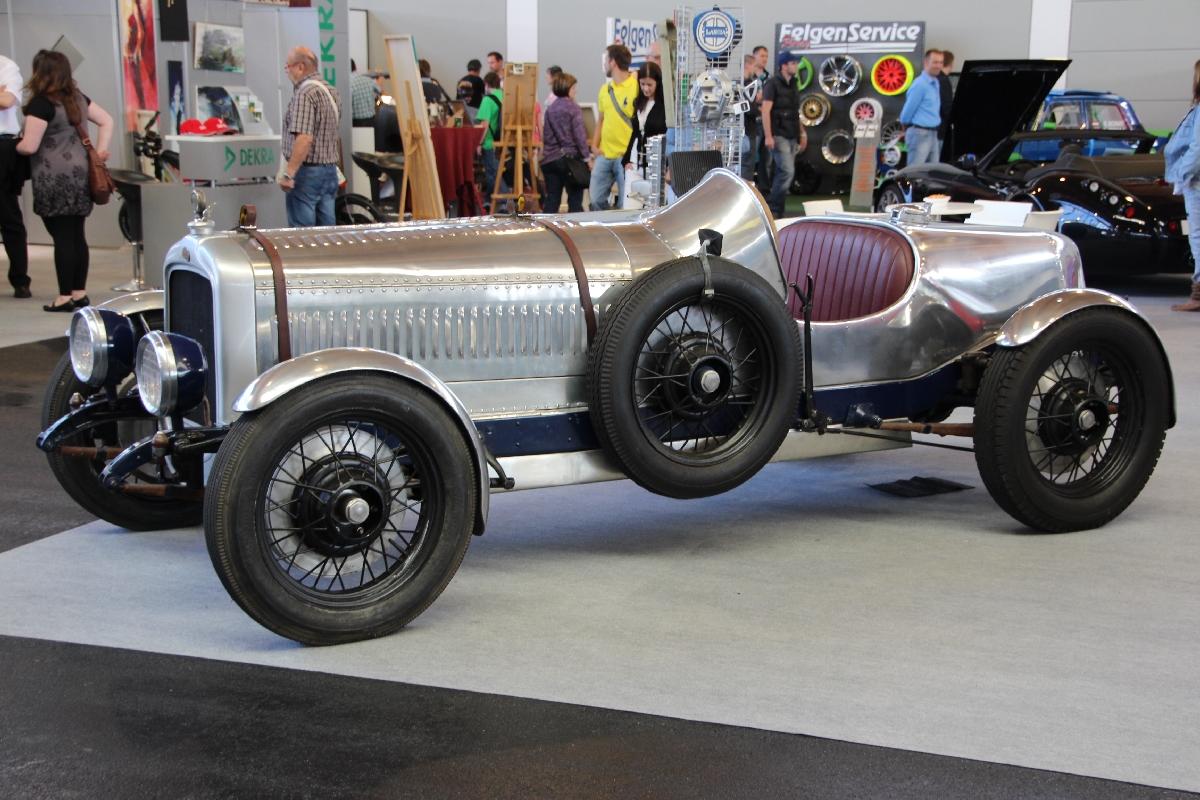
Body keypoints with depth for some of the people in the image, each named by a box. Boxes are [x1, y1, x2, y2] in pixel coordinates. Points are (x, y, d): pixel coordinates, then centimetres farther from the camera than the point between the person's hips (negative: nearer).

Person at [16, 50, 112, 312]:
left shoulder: (41, 104, -13)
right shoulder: (78, 98, 11)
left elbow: (29, 146, -15)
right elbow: (107, 121, 18)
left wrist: (15, 145, 6)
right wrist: (100, 150, 12)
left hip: (54, 180, -7)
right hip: (80, 175, 7)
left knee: (62, 238, -4)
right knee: (77, 235, 12)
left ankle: (65, 297, 1)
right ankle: (80, 293, 17)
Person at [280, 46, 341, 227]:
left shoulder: (305, 93, -16)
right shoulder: (329, 90, 13)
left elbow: (304, 139, -25)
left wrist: (288, 173, -25)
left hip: (308, 171, -9)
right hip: (330, 170, 9)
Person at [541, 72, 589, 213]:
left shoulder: (550, 109, 8)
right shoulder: (573, 108, -7)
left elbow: (546, 135, 11)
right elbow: (579, 135, -12)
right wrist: (585, 156, -8)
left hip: (550, 159, 5)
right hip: (570, 158, -5)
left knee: (552, 199, 7)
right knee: (575, 199, 0)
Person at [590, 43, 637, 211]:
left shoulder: (636, 86, -9)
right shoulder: (605, 89, 14)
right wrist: (594, 145, 10)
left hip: (626, 155, -7)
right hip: (604, 154, 7)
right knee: (597, 199, 8)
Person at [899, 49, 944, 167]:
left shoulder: (935, 83, 14)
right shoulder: (920, 85, -15)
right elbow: (908, 109, -11)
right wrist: (906, 129, 5)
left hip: (932, 134, 9)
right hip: (920, 133, -9)